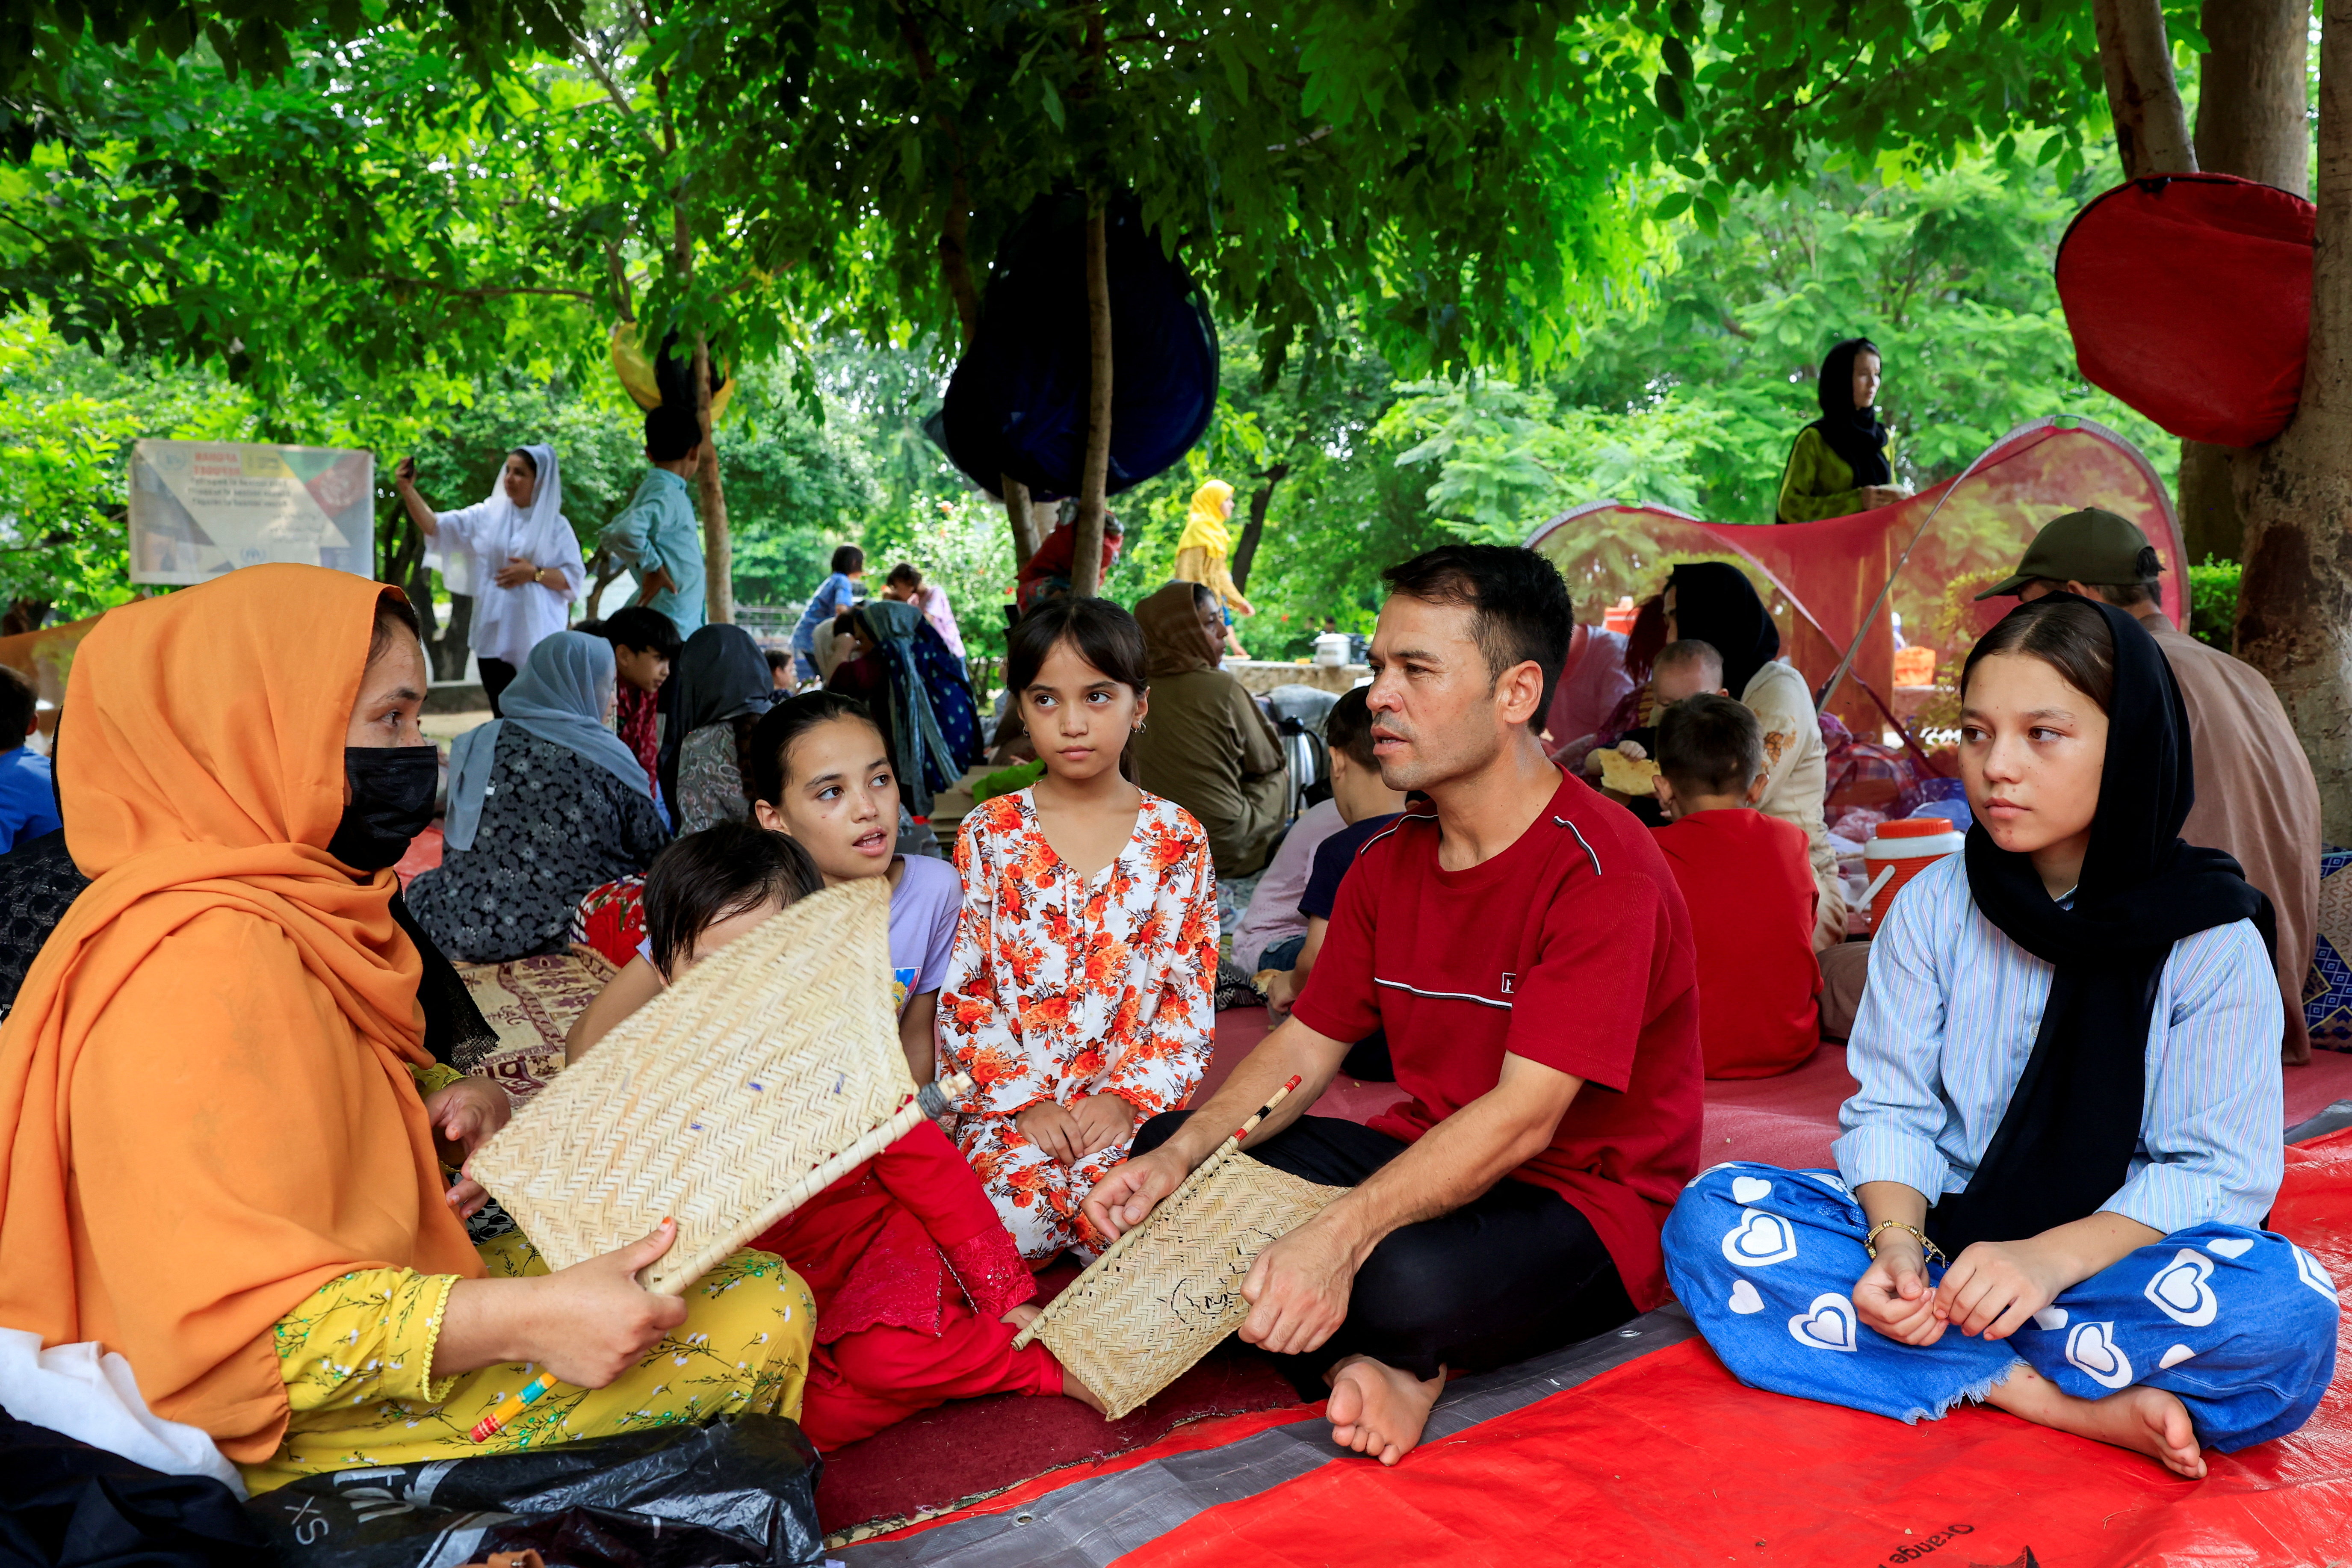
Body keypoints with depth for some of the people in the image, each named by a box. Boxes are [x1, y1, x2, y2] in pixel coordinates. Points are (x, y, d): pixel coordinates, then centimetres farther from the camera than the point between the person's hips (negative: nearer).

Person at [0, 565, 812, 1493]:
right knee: (760, 1319, -16)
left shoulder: (304, 908, 7)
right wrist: (526, 1319, -36)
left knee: (761, 1289, 9)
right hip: (279, 1429, -10)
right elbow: (226, 1318, -31)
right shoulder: (203, 962, -26)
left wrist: (453, 1097, -1)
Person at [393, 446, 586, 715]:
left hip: (537, 638, -3)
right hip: (494, 635, 3)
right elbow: (436, 526, -1)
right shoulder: (487, 515, 7)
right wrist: (407, 490, -12)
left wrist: (534, 574, -15)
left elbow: (575, 579, -3)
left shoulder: (556, 526, 1)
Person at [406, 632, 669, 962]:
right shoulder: (610, 758, -7)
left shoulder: (475, 745, 1)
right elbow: (655, 852, -2)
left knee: (422, 886, 32)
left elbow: (455, 852, 10)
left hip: (466, 933, 3)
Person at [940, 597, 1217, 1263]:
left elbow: (1193, 994, 4)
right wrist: (1024, 1101, -8)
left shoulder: (1178, 839, 5)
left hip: (1129, 1106, 0)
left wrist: (1130, 1096, -8)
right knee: (1008, 1212, -26)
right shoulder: (988, 834, 4)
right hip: (1010, 1101, 0)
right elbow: (961, 995, 2)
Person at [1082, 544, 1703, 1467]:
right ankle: (1352, 1359, -14)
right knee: (1162, 1148, -5)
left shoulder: (1603, 871, -21)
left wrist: (1337, 1236, -40)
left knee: (1414, 1281, -39)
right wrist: (1179, 1156, -13)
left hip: (1589, 1204, -7)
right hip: (1428, 1165, 8)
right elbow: (1304, 1047, 5)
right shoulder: (1388, 862, 5)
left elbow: (1523, 1119, -29)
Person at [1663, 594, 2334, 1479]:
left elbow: (2218, 1168, -11)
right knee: (1711, 1219, -23)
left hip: (2121, 1253, -2)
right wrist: (1897, 1242, -23)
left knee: (2288, 1312, -34)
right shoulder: (1932, 908, 0)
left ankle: (1946, 1358, -21)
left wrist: (2052, 1257, -27)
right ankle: (2067, 1403, -25)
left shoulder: (2211, 938, -7)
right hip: (1942, 1235, 3)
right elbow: (1893, 1109, -2)